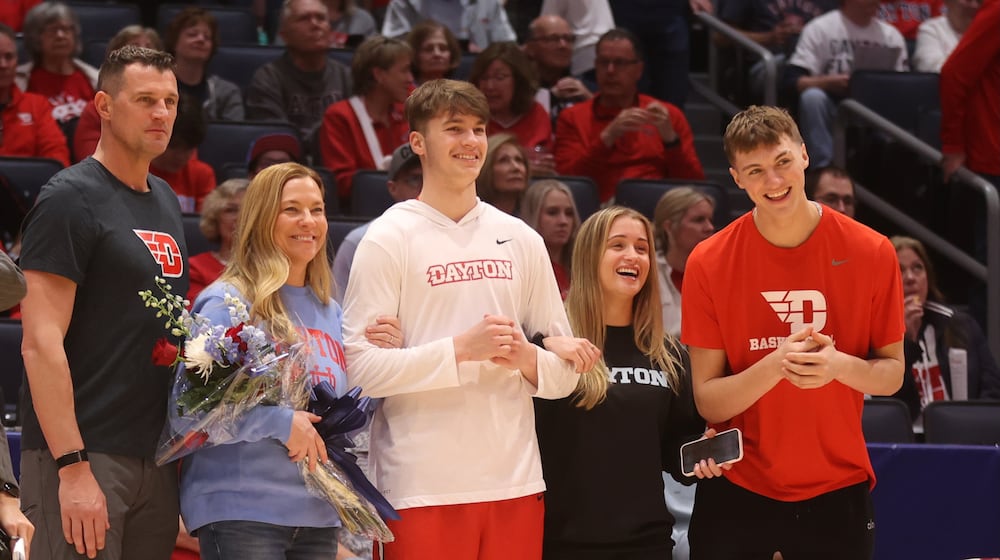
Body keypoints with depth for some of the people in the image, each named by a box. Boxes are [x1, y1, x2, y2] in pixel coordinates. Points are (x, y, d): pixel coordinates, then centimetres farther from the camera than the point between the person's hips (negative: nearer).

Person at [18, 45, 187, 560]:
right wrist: (72, 467, -21)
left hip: (154, 458, 8)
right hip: (84, 458, -8)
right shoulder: (70, 199, -8)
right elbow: (41, 343, -15)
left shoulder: (165, 202, 17)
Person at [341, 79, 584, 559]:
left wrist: (527, 359, -5)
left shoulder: (520, 239, 14)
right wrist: (462, 348, -17)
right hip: (422, 488, -4)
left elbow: (566, 370, 16)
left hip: (515, 480, 5)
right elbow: (361, 366, -10)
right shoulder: (388, 239, -1)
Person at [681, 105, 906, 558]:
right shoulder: (708, 263, -8)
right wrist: (775, 366, -25)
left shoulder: (871, 252, -6)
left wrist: (839, 365, -20)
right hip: (736, 491, -1)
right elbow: (708, 401, -7)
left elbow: (892, 374, 1)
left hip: (838, 490, 1)